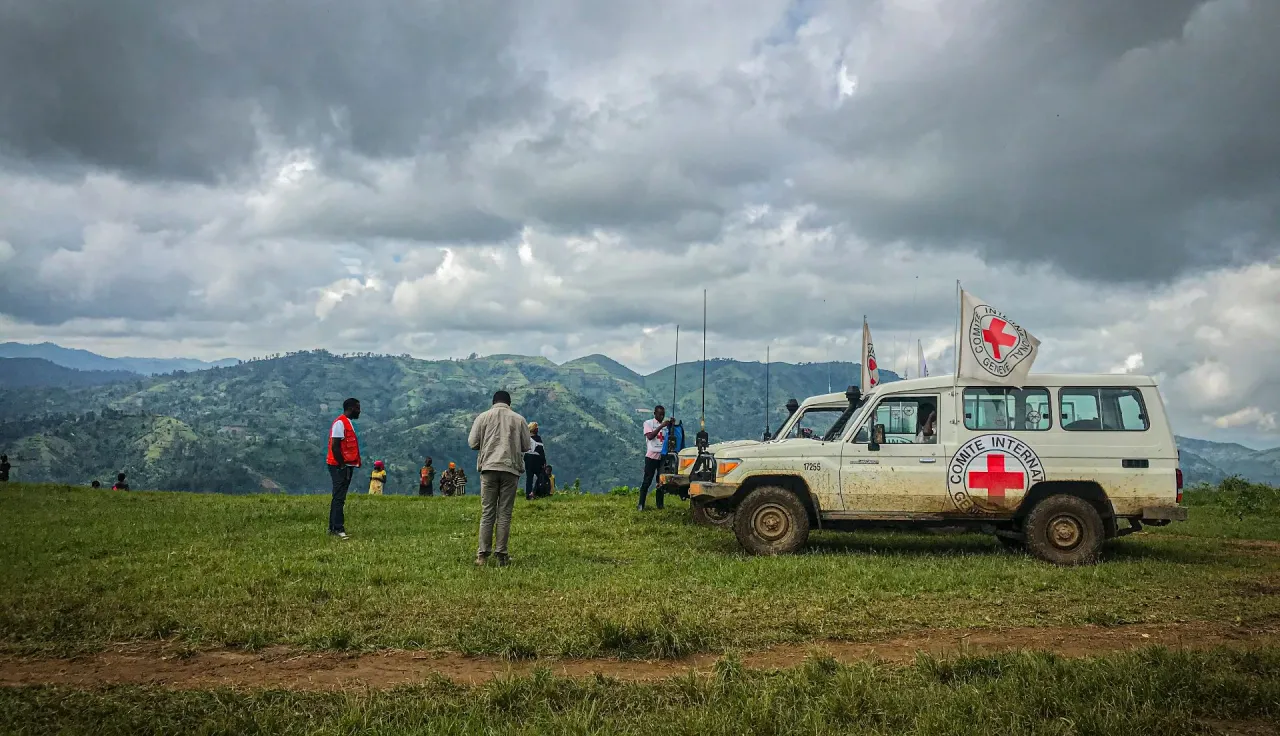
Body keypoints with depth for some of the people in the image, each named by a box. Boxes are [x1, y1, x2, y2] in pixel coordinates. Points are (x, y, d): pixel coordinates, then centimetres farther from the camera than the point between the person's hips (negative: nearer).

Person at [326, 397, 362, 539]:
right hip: (340, 467, -10)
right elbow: (335, 446, -20)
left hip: (347, 466, 10)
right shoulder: (340, 423, -13)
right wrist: (342, 465, -18)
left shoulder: (347, 423, 17)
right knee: (339, 497, -9)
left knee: (339, 497, 13)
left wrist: (349, 465, 15)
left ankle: (333, 527, 18)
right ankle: (338, 528, -9)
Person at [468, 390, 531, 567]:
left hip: (489, 468, 0)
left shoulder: (483, 417, 7)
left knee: (487, 512, 4)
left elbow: (472, 443, 4)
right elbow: (527, 446, 8)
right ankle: (501, 555, 2)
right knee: (505, 513, 3)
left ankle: (483, 554, 1)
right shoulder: (518, 419, 7)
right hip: (511, 469, 0)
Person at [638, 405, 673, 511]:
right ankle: (641, 504, -2)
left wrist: (671, 427, -8)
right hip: (652, 456, -4)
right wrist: (661, 426, -19)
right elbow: (650, 436, -14)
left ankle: (660, 504, 13)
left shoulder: (666, 424, 11)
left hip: (663, 456, 4)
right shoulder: (648, 423, 0)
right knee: (647, 481, -4)